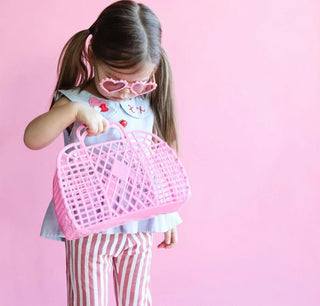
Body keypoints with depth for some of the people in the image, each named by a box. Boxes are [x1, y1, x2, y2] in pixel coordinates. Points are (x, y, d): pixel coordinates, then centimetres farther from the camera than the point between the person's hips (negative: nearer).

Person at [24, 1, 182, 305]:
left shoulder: (147, 106, 3)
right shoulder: (77, 102, -8)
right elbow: (32, 139, -22)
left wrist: (170, 215, 14)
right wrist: (74, 110, -34)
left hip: (138, 228, 4)